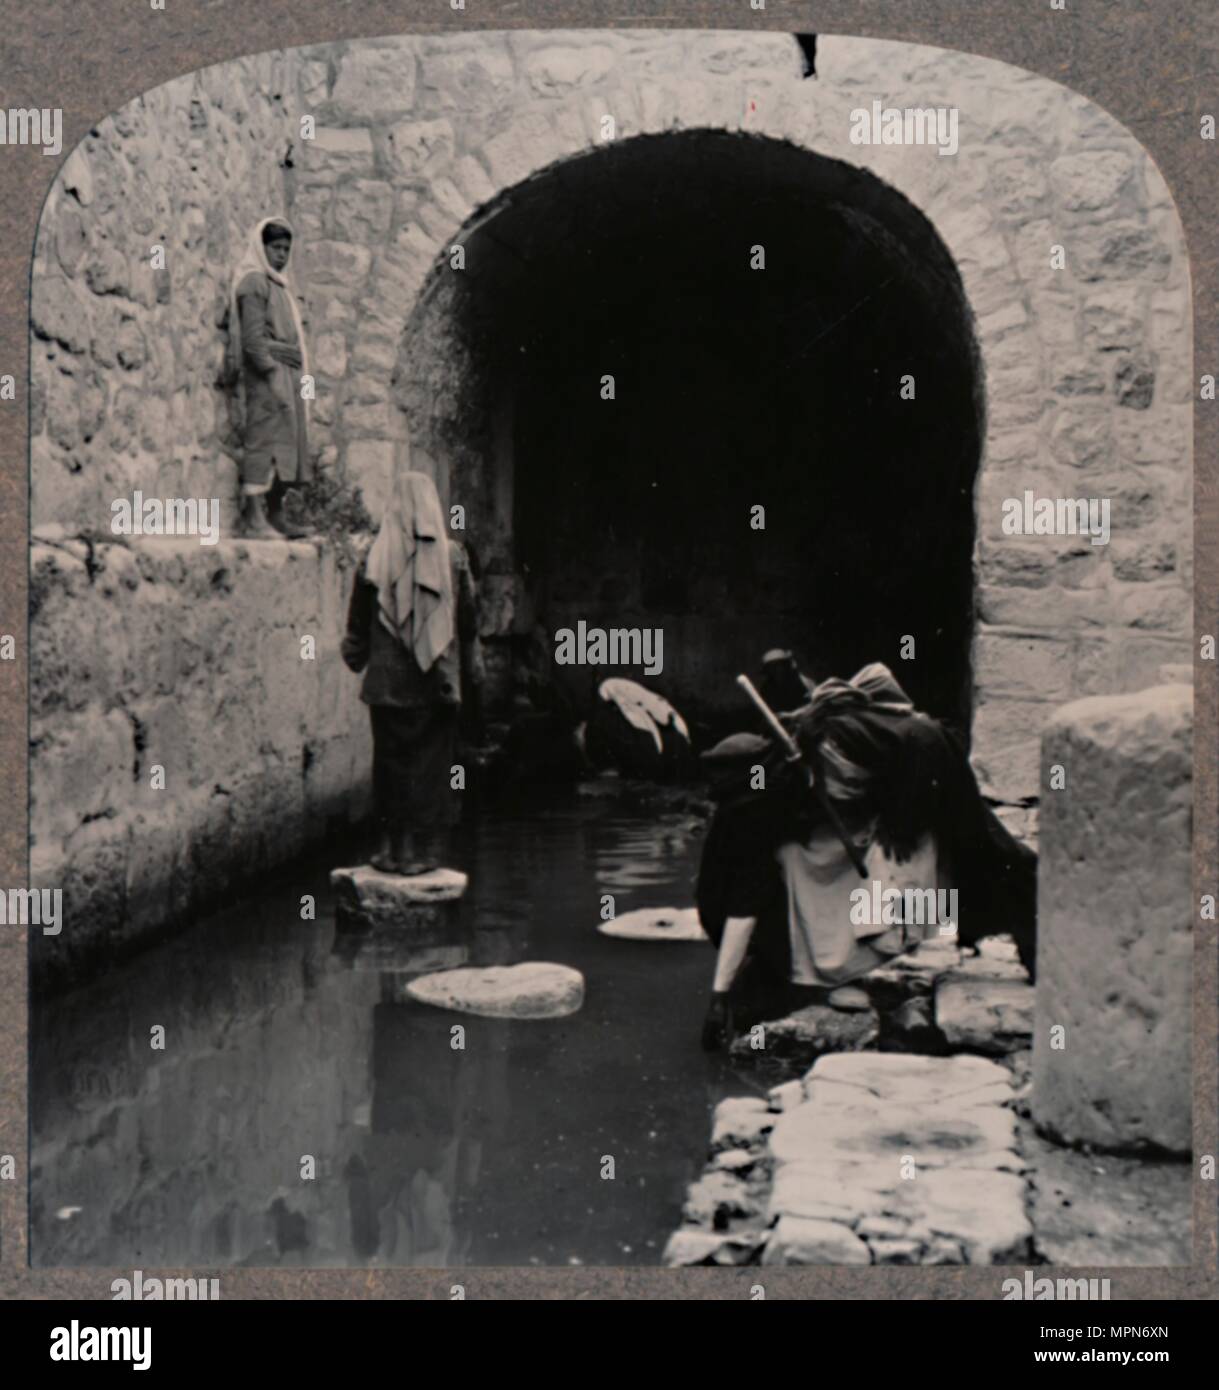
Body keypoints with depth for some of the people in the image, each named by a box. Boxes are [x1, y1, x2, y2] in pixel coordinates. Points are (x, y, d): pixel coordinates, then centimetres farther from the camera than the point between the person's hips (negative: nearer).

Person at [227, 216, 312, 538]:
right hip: (267, 376, -9)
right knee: (263, 441, -10)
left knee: (287, 444, 9)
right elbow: (252, 337, -15)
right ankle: (253, 517, -10)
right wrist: (271, 372, -21)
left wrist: (296, 378, 15)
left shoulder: (278, 284, 21)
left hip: (286, 375, 9)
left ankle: (275, 514, 14)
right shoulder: (254, 283, -7)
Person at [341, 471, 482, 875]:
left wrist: (355, 654, 18)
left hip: (389, 682, 0)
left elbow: (358, 618, 2)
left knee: (392, 761, 7)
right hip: (438, 680, 1)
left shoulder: (376, 557, -5)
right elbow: (469, 618, 3)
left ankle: (393, 847, 10)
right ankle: (425, 848, 9)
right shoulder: (453, 556, -2)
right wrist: (473, 665, 14)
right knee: (432, 763, 7)